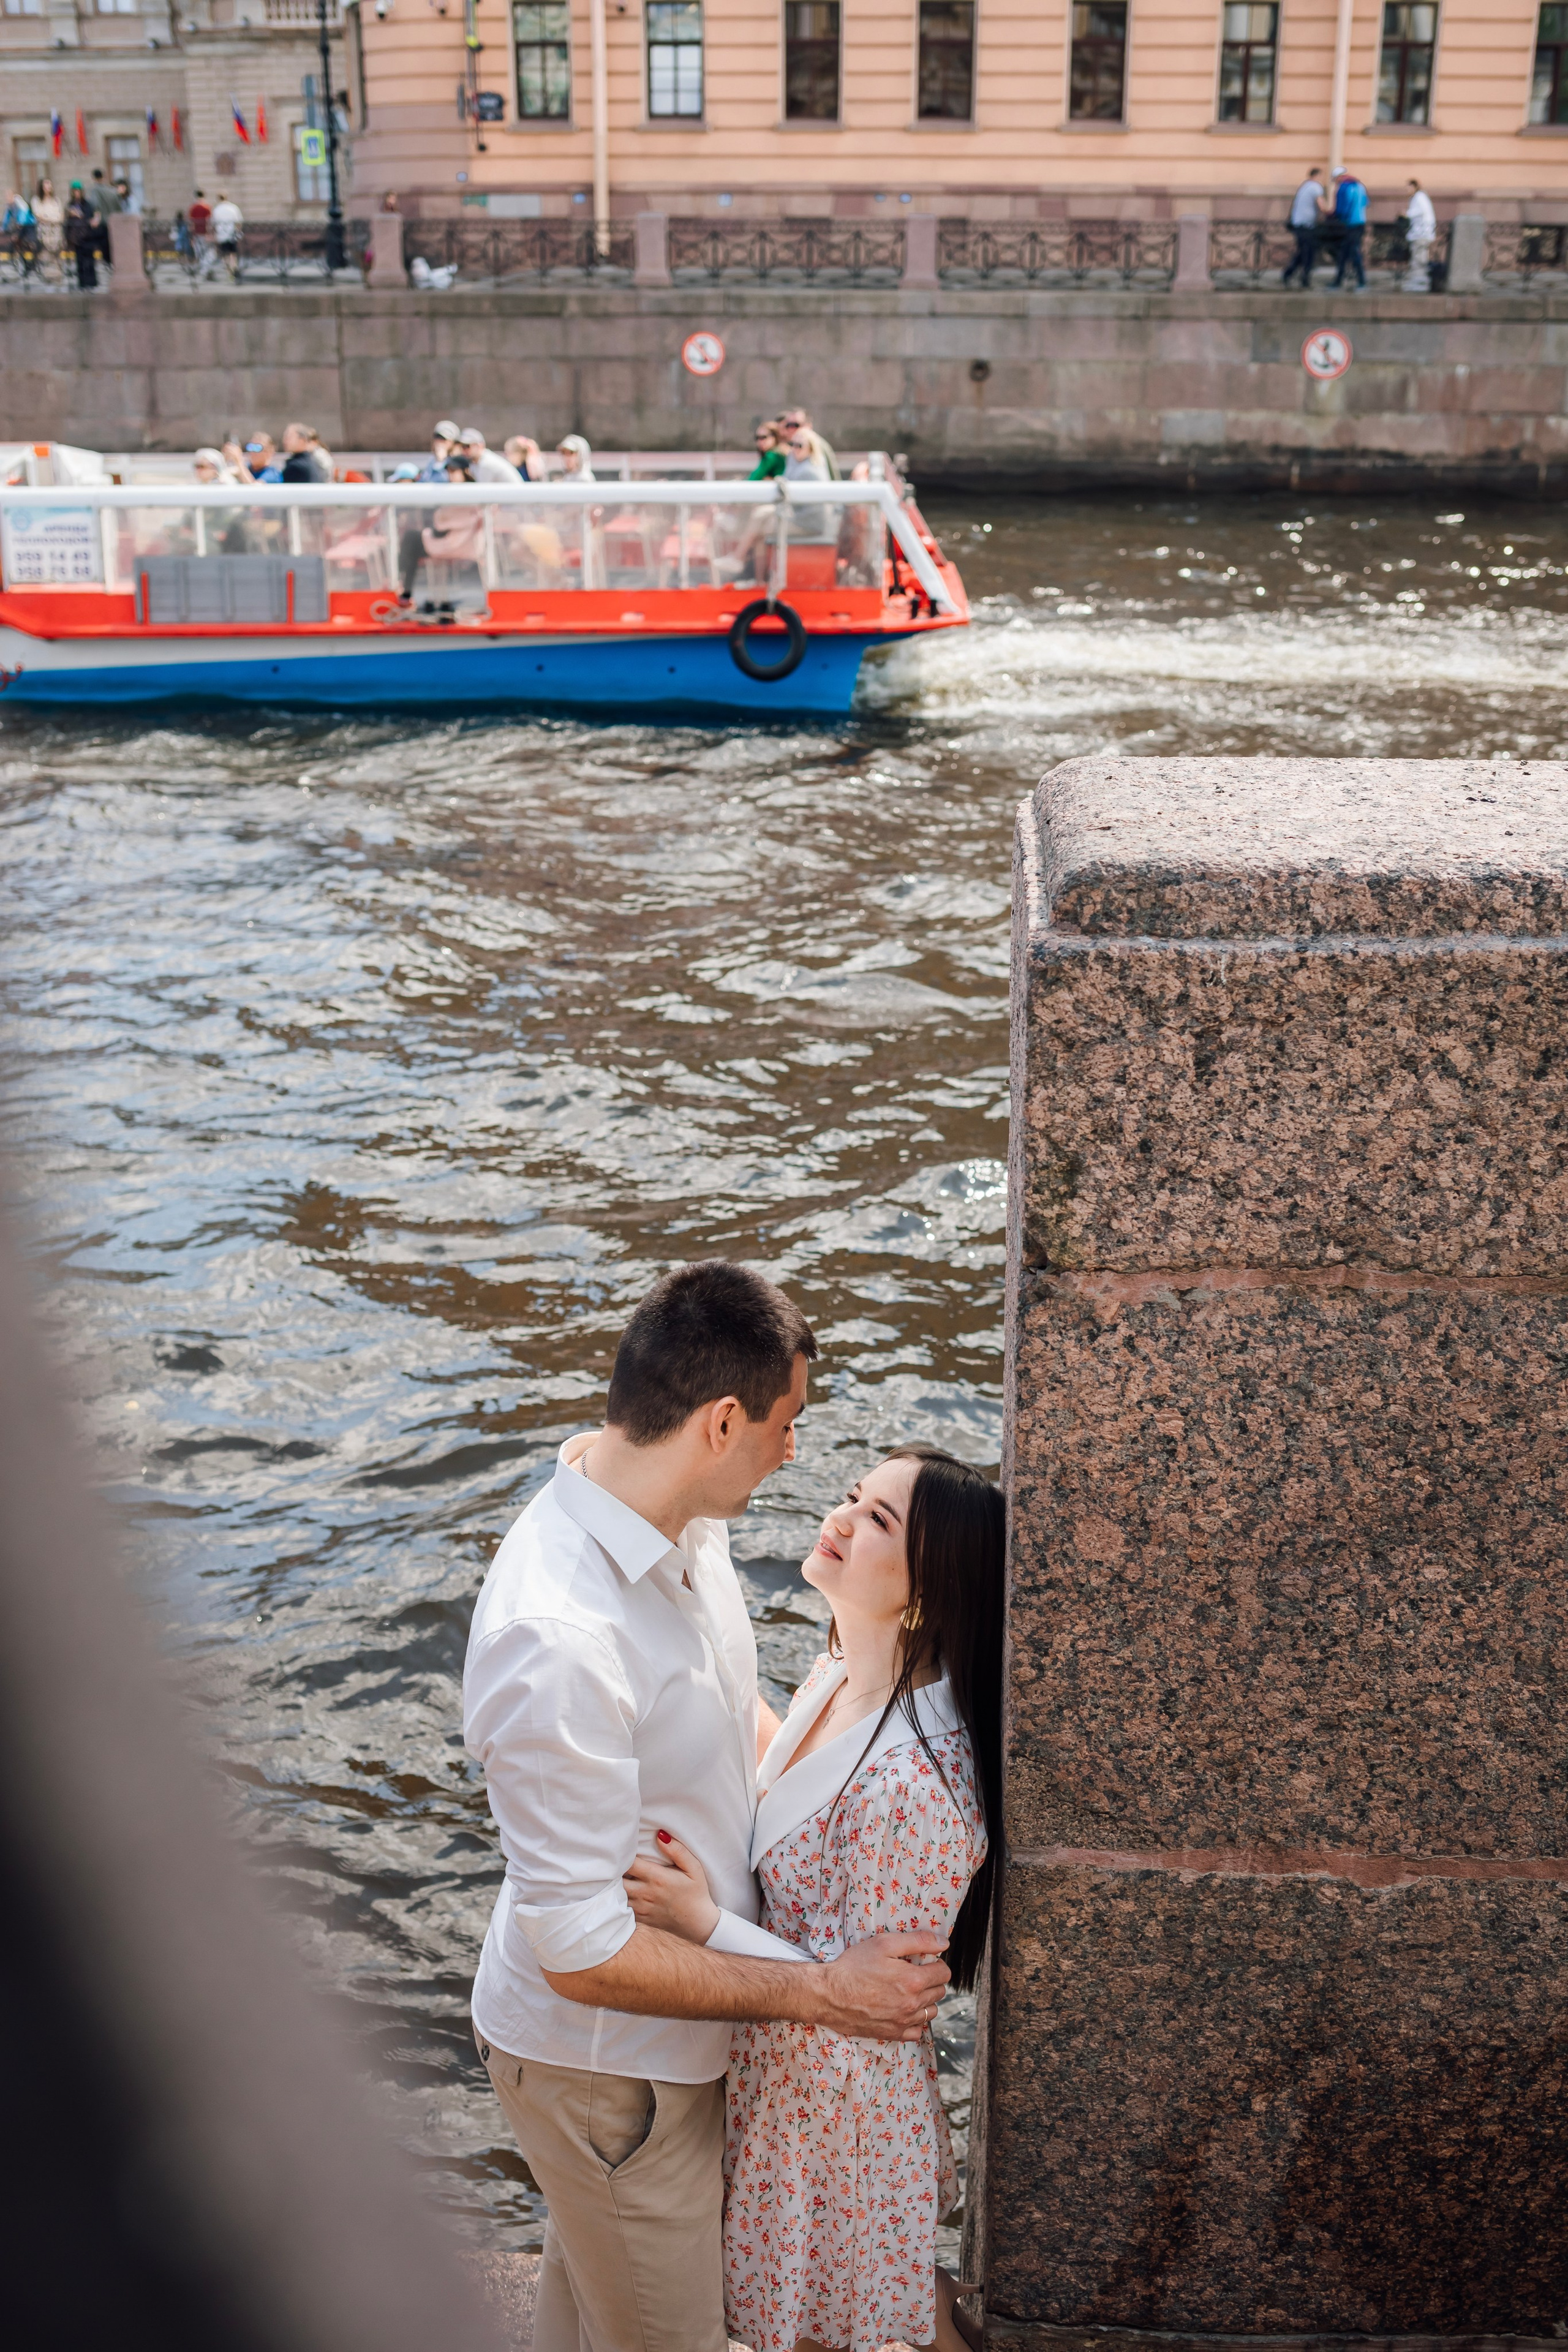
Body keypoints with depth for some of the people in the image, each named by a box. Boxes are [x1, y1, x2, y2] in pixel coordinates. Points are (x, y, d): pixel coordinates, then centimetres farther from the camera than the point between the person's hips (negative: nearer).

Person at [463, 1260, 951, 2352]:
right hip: (606, 2061, -8)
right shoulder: (557, 1643, -38)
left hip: (675, 2012, 8)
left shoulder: (683, 1523, -9)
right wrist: (824, 1990, -25)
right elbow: (585, 1952, -31)